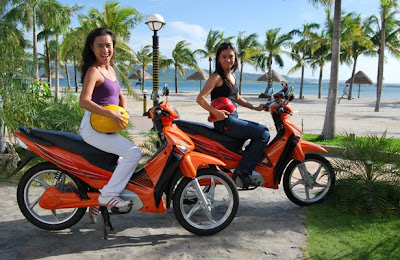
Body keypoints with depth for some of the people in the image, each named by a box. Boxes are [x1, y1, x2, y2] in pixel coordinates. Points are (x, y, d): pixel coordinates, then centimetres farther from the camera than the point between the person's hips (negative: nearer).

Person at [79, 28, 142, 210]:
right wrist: (111, 114, -29)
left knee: (126, 156, 25)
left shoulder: (110, 69, 12)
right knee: (133, 153, -21)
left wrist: (123, 112, 1)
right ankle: (107, 195, -11)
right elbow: (84, 101, -26)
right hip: (93, 127, -10)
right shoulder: (93, 71, -14)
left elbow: (120, 95, 20)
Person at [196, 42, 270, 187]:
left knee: (263, 130, 14)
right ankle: (243, 171, -11)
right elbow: (200, 98, -18)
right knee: (263, 135, -13)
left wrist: (254, 107, 16)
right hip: (225, 122, -9)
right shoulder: (217, 77, -10)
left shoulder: (232, 76, 16)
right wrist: (216, 112, -28)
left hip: (233, 119, 9)